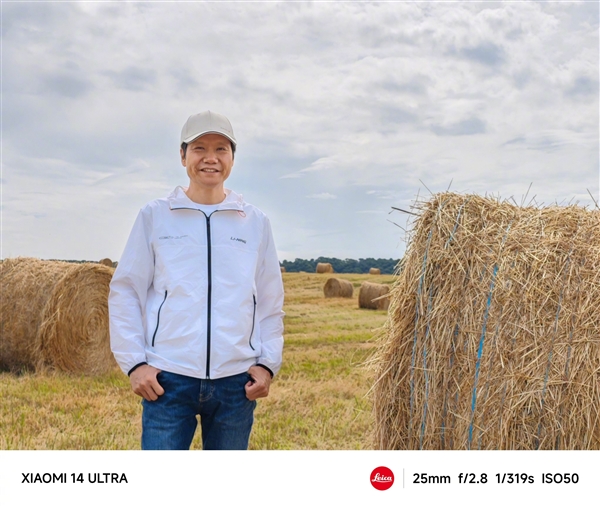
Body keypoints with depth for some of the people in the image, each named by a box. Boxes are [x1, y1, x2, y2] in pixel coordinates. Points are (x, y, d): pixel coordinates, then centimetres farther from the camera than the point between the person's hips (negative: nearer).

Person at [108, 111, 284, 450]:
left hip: (237, 381, 2)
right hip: (168, 378, -2)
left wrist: (268, 364, 1)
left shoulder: (255, 222, 7)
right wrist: (134, 362, -4)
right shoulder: (155, 216, 3)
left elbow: (271, 303, 11)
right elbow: (125, 292, 4)